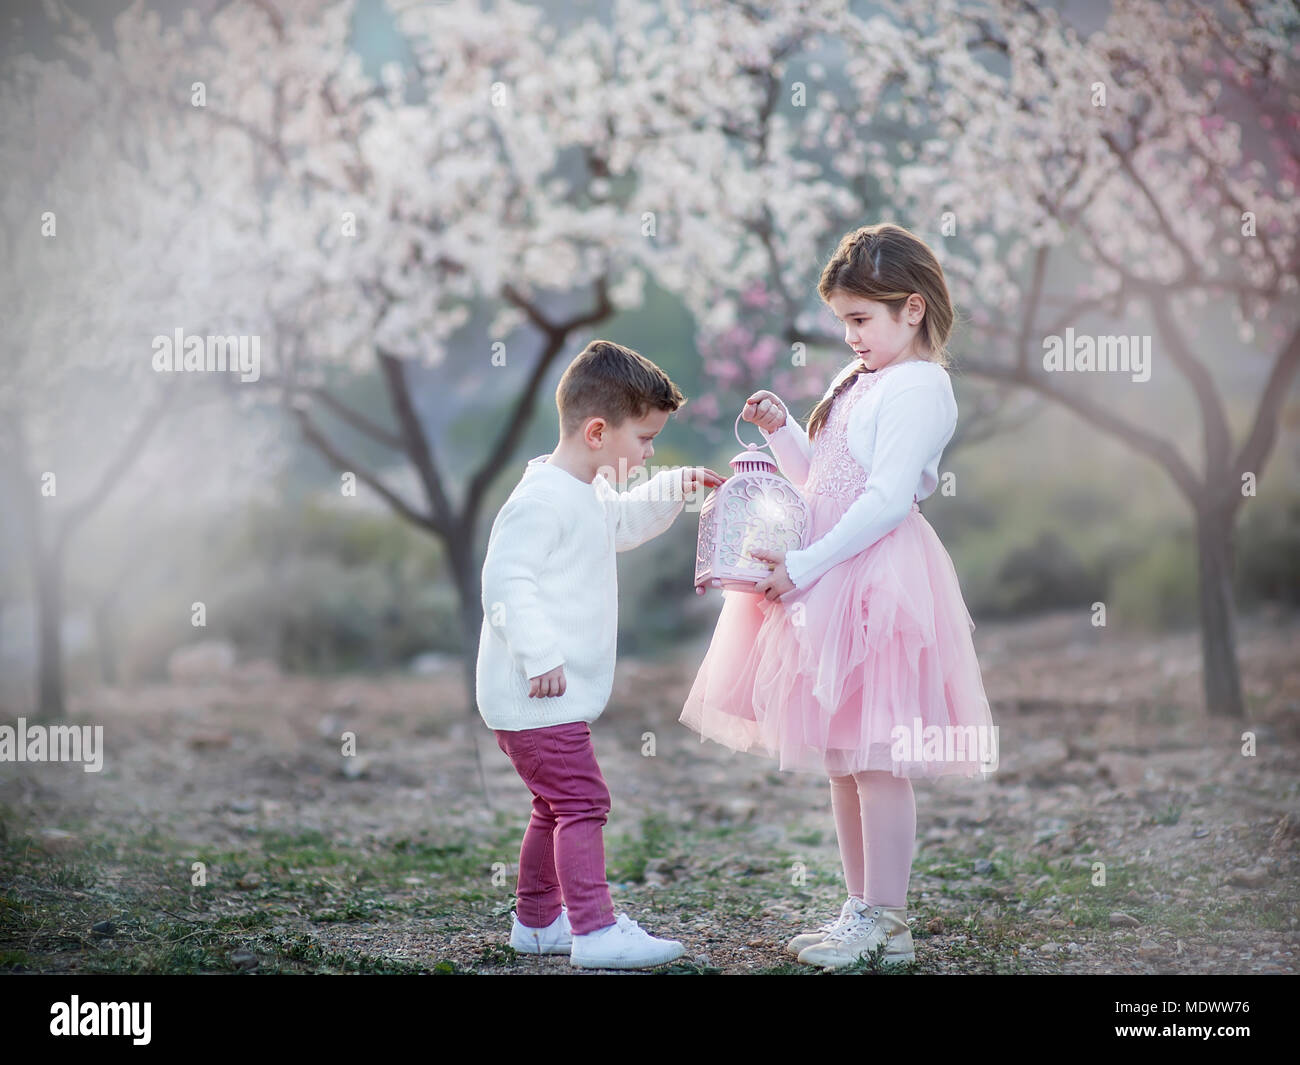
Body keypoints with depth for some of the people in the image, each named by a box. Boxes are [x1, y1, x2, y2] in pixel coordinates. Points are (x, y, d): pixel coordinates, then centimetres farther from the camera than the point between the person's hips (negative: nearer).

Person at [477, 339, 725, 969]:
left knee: (556, 808, 18)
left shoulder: (586, 495, 14)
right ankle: (595, 931, -12)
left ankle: (537, 920, 29)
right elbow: (506, 581, -25)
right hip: (536, 696, -11)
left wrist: (671, 491, 25)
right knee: (582, 803, -12)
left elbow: (621, 524, 36)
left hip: (553, 695, 11)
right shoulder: (543, 498, -20)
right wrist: (540, 656, -29)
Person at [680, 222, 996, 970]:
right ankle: (863, 909, 22)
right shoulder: (861, 382, 18)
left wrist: (806, 564, -22)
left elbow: (887, 499, -21)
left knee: (875, 757, -6)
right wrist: (781, 429, 10)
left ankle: (885, 923, 1)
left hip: (877, 579, -10)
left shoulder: (918, 387, -12)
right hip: (830, 579, 10)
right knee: (841, 758, 13)